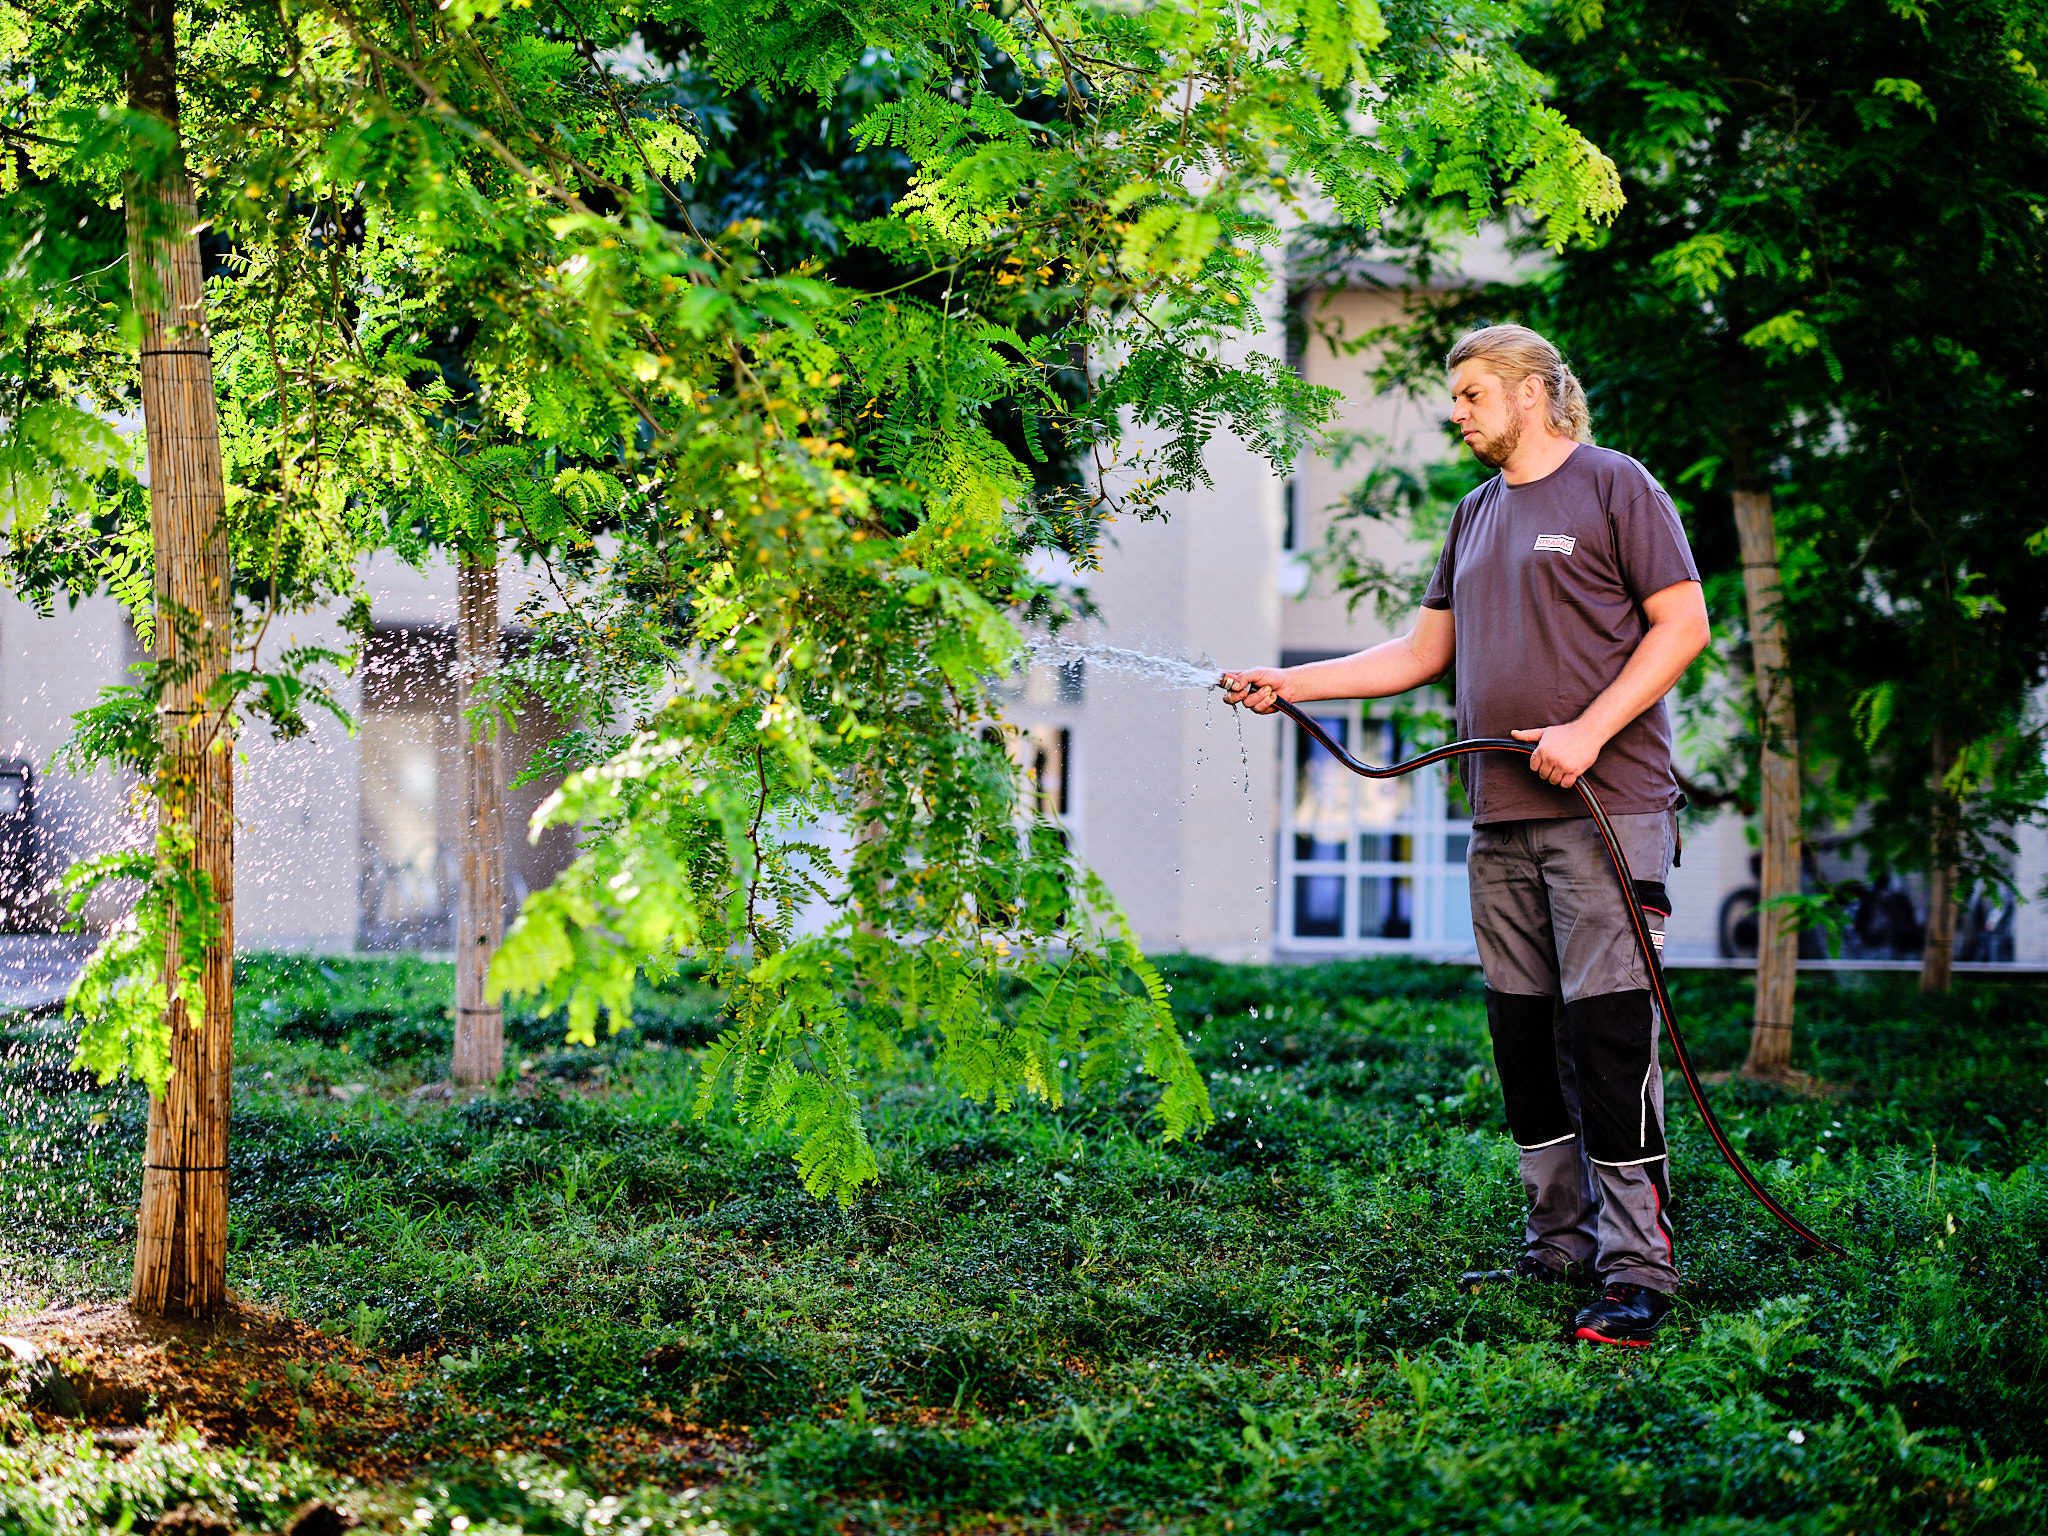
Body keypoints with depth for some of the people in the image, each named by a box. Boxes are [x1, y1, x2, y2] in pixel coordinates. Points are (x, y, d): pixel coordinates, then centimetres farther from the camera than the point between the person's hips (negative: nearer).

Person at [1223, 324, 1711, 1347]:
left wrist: (1587, 732, -15)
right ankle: (1561, 1244, 14)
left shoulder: (1615, 486, -1)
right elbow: (1422, 653, 24)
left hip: (1607, 804, -7)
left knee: (1606, 1031, -12)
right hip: (1502, 819, 7)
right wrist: (1287, 684, 17)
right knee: (1523, 1035, 7)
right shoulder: (1476, 515, 20)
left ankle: (1638, 1270, -11)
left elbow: (1683, 623, -7)